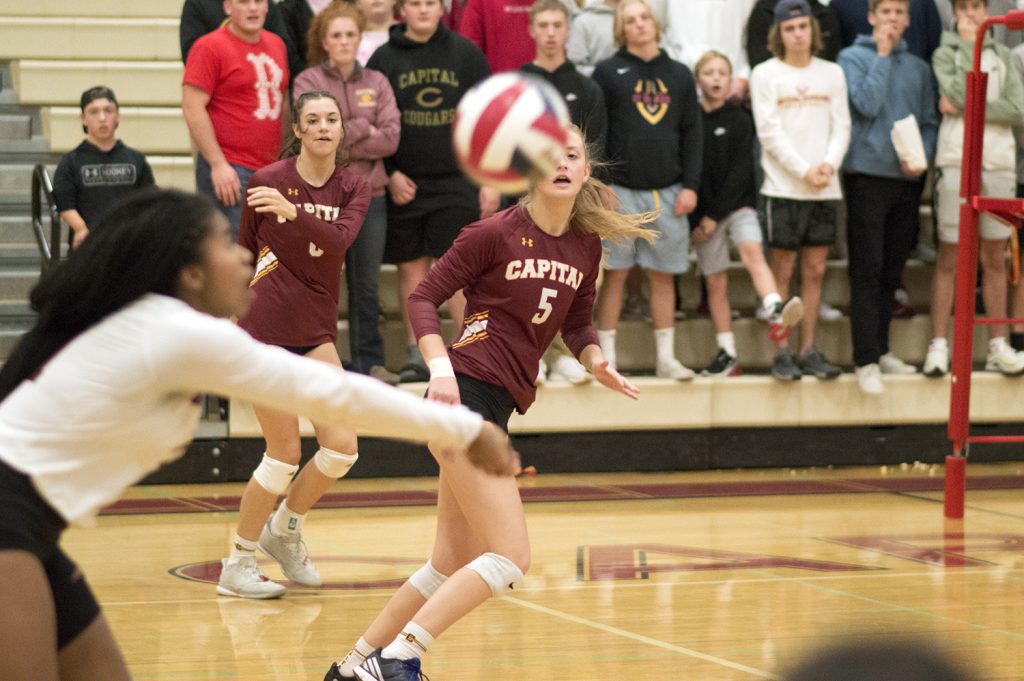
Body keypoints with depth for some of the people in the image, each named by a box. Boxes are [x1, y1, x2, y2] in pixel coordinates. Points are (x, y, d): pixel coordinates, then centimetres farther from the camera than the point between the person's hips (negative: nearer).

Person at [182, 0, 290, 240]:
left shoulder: (277, 45, 15)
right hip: (229, 171, -7)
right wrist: (218, 164, -17)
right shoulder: (209, 47, -6)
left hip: (273, 171, 7)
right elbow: (192, 108, -12)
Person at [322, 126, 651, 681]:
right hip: (465, 394, -8)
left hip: (496, 406, 8)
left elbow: (577, 323, 21)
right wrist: (440, 366, -20)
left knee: (454, 563, 14)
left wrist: (595, 360, 0)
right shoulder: (497, 233, -10)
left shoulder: (586, 246, 9)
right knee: (510, 557, -16)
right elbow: (424, 297, -6)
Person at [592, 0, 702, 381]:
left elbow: (692, 133, 11)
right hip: (621, 189, -3)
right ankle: (606, 358, 5)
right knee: (615, 273, -1)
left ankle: (666, 357, 12)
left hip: (667, 191, 3)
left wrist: (691, 185, 2)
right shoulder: (608, 72, 1)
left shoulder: (679, 75, 11)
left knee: (663, 275, 7)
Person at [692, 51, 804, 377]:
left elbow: (741, 172, -6)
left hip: (737, 203, -1)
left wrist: (715, 214, -11)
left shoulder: (740, 121, -1)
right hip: (703, 214, 1)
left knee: (752, 251, -28)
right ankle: (727, 354, 10)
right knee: (716, 282, 5)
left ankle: (775, 313, -47)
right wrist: (695, 219, 0)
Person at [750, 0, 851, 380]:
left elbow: (842, 126, 7)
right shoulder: (765, 75, 0)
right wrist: (804, 170, -13)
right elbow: (770, 132, -6)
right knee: (783, 270, 0)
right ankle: (782, 353, 3)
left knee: (815, 270, 6)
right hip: (783, 187, -3)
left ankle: (809, 352, 11)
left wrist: (829, 163, -11)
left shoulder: (832, 74, 10)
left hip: (825, 189, 3)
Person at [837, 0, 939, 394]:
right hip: (867, 174, -5)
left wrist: (923, 157, -4)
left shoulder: (918, 67, 13)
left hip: (908, 180, 5)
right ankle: (866, 361, -8)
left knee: (892, 272, 10)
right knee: (867, 271, -7)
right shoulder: (853, 58, 0)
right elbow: (867, 104, -14)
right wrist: (882, 56, -9)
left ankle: (881, 349, 20)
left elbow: (930, 121, 14)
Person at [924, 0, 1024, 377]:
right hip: (957, 159, -3)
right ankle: (938, 346, -1)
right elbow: (962, 92, -14)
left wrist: (965, 109, -8)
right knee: (949, 257, -3)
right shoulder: (944, 54, 5)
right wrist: (968, 44, -7)